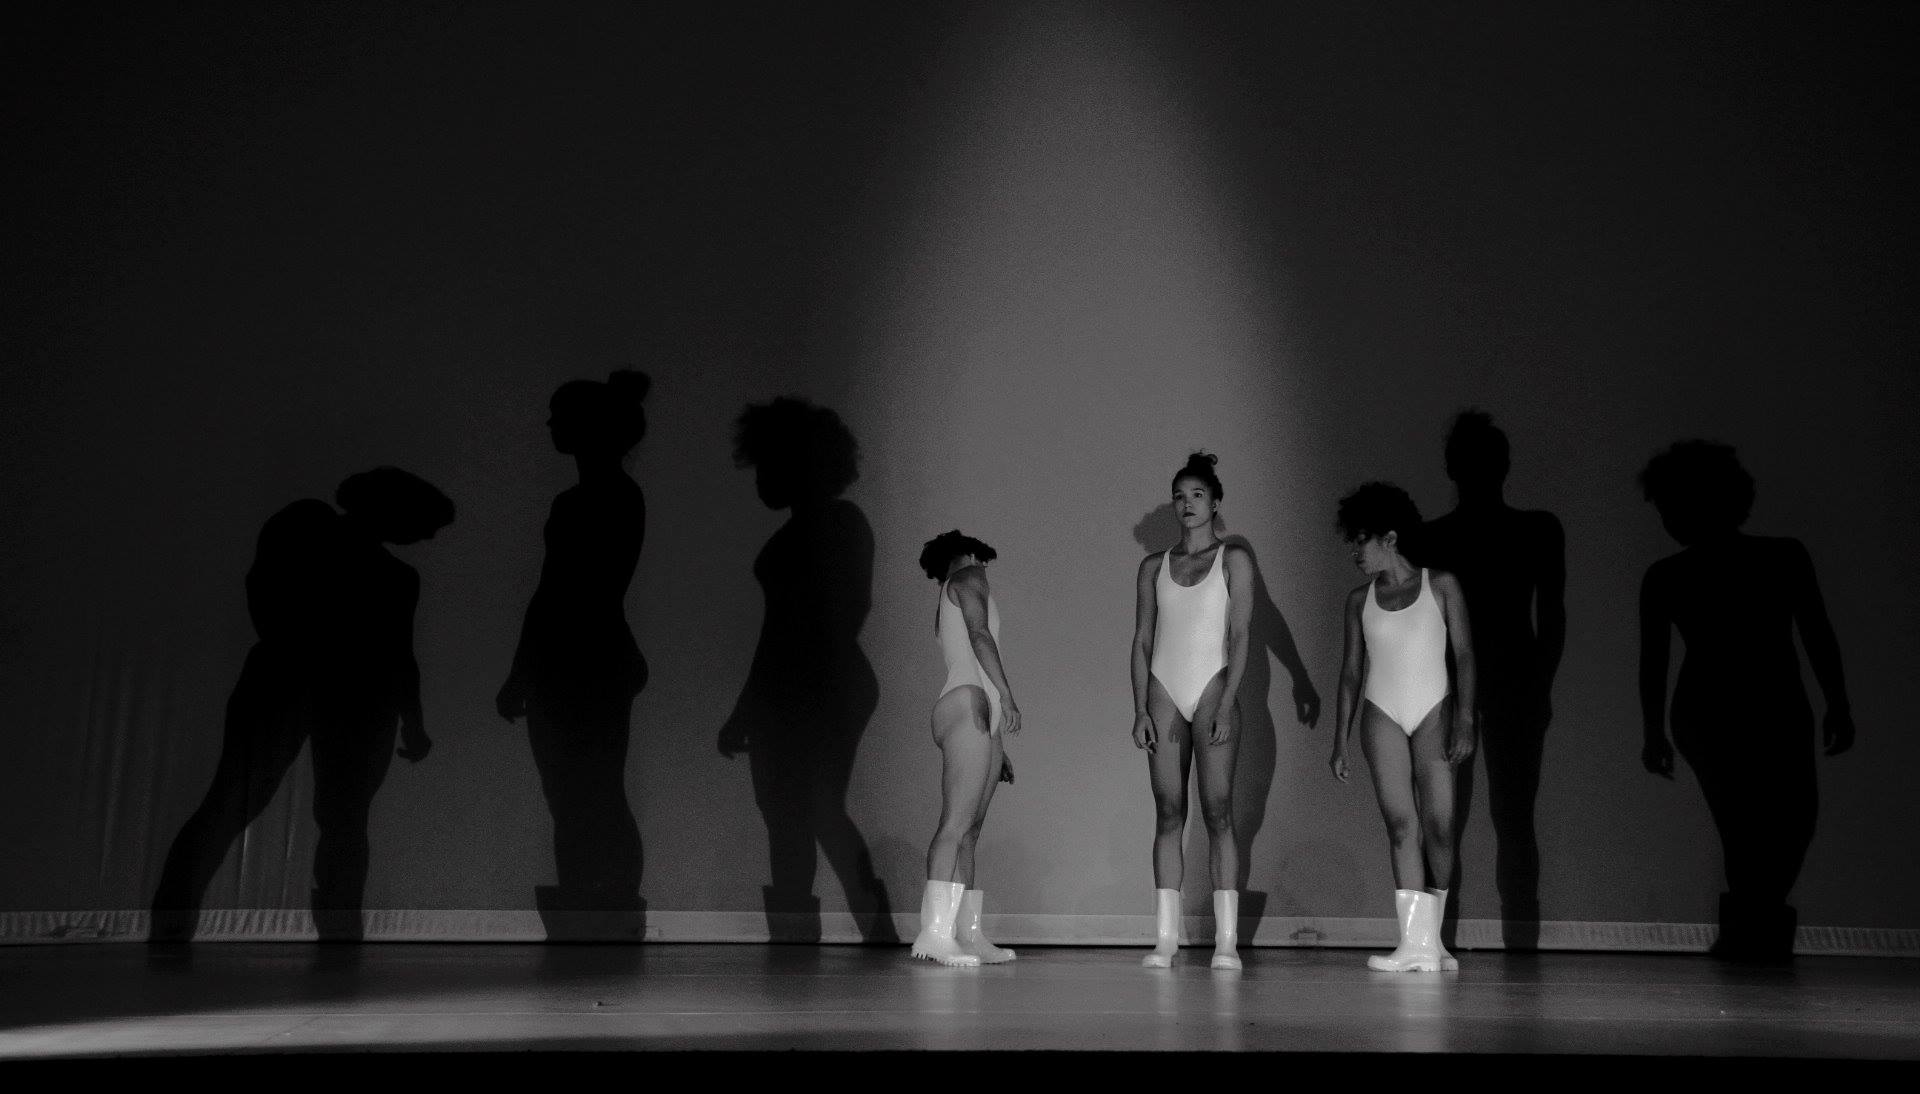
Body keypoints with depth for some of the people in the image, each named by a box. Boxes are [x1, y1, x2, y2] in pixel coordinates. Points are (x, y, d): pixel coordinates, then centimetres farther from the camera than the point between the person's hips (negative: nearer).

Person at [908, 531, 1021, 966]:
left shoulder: (945, 611, 33)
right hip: (970, 702, -9)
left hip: (980, 717, 9)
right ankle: (936, 929, -28)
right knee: (957, 822, -19)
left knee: (969, 830, 2)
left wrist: (995, 747, 25)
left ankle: (968, 933, -1)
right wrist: (1006, 693, -18)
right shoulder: (968, 578, 9)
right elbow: (979, 633, -8)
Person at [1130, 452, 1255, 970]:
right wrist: (1140, 709, 0)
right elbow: (1142, 641, 10)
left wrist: (1226, 706, -12)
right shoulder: (1153, 567, 13)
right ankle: (1165, 937, 1)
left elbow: (1239, 636, -2)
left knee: (1217, 810, -8)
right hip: (1164, 690, 3)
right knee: (1168, 813, 1)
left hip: (1212, 688, -3)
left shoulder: (1233, 559, 5)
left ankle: (1227, 940, -7)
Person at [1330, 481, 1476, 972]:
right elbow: (1352, 671, 12)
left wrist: (1465, 720, -11)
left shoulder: (1440, 585, 3)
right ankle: (1416, 945, -14)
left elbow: (1464, 654, 0)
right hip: (1382, 715, 1)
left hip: (1433, 711, -1)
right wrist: (1340, 740, 8)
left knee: (1438, 824, -6)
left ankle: (1431, 935, 11)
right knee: (1400, 821, -10)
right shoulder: (1360, 600, 9)